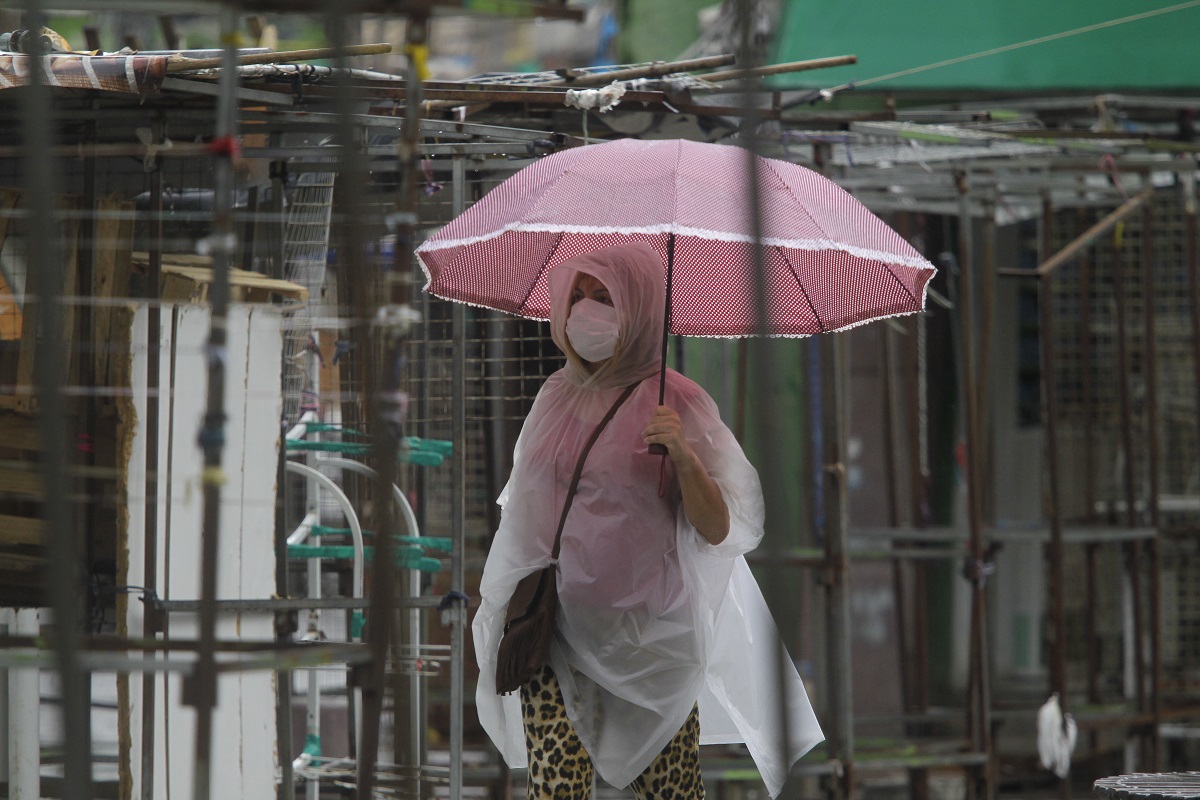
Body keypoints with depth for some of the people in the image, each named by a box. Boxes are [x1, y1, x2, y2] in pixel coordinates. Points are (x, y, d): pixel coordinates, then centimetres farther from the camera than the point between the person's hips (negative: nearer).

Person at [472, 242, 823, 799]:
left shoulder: (674, 402, -4)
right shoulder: (557, 396, 9)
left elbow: (717, 530, -8)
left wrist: (683, 457, -22)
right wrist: (505, 599, 16)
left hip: (647, 627, -3)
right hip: (558, 624, 3)